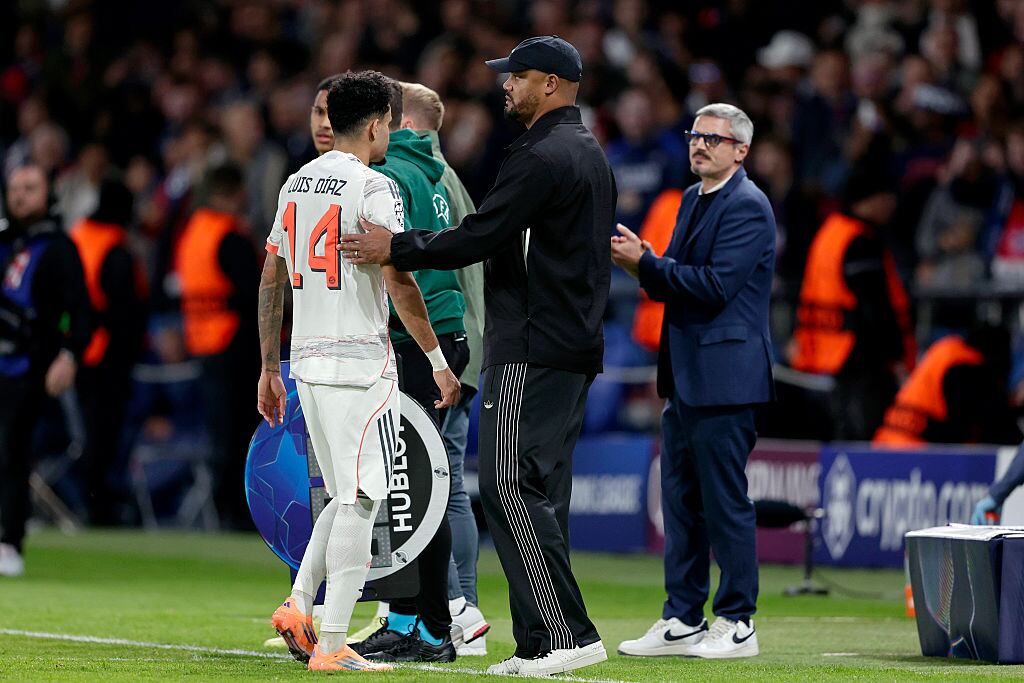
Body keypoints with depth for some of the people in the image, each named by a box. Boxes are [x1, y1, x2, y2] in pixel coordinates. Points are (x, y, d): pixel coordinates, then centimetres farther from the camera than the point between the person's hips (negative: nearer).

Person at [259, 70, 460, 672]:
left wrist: (270, 367, 20)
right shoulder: (373, 187, -10)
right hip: (359, 361, -8)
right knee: (360, 500, -5)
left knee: (348, 497, 17)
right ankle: (333, 645, -9)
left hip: (308, 361, 8)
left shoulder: (296, 185, 13)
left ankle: (299, 607, 4)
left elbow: (271, 282, 15)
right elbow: (398, 283, -15)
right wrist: (439, 361, -9)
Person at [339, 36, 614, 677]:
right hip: (577, 347, 10)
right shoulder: (592, 154, 19)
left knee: (510, 484, -11)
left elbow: (479, 238, -18)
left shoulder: (541, 156, -14)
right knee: (540, 490, 10)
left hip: (532, 350, -10)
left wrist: (395, 248, -12)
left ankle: (566, 632, -15)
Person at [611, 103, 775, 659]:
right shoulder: (693, 200, 17)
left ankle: (737, 623, 2)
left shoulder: (748, 207, -11)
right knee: (681, 500, 11)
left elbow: (715, 286, -20)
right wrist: (642, 264, -1)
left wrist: (646, 263, -15)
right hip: (685, 375, 9)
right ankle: (683, 621, 17)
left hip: (724, 377, -9)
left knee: (725, 500, -5)